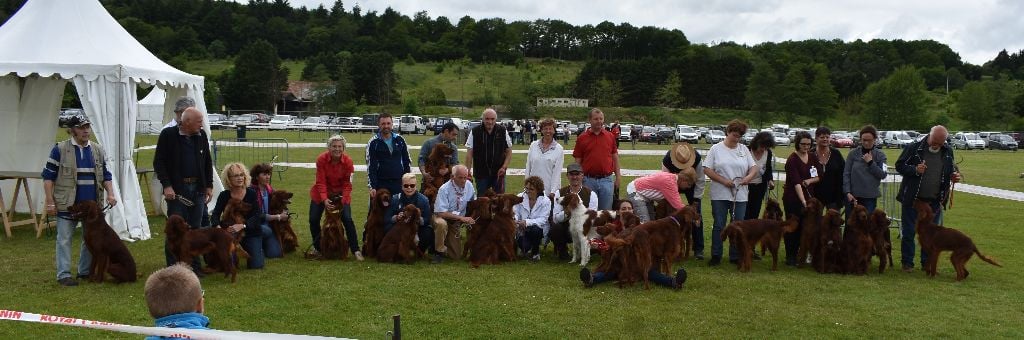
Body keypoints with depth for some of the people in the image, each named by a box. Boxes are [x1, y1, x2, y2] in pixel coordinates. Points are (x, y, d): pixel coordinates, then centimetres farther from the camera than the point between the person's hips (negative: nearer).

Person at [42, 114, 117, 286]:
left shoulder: (98, 150, 9)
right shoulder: (60, 149, -4)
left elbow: (106, 175, 14)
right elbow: (48, 176, -3)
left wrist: (110, 194, -1)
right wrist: (50, 202, -8)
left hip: (92, 205, 4)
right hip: (67, 204, -4)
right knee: (64, 240, 1)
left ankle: (85, 271, 23)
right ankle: (64, 275, 8)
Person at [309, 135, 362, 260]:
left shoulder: (348, 161, -20)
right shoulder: (321, 159, -21)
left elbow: (347, 184, -14)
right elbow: (321, 182, -19)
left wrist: (343, 200, -25)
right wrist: (324, 200, -31)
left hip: (340, 193, -1)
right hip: (322, 192, 1)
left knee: (347, 219, -12)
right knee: (313, 219, 0)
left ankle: (356, 250, -3)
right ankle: (317, 247, 22)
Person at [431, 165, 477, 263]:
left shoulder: (469, 185, -9)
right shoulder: (444, 189, -24)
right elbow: (441, 213, -27)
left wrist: (471, 218, -16)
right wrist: (461, 218, -32)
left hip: (456, 223, 5)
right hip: (442, 218, -4)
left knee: (457, 255, 1)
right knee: (441, 224, -42)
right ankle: (439, 252, -21)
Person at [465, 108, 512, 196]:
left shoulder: (502, 131, -1)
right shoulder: (475, 132, -4)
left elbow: (509, 151, 6)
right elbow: (469, 153, -2)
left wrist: (504, 167, -6)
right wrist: (468, 170, -9)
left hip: (498, 173, 1)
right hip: (480, 174, 0)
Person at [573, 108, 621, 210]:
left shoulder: (610, 136, 6)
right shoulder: (582, 138, 1)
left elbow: (615, 157, 11)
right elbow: (578, 161, 3)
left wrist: (618, 176, 6)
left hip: (606, 180, 1)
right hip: (589, 180, -1)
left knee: (606, 212, 7)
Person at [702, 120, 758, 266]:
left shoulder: (744, 149, 9)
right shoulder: (716, 149, -1)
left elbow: (754, 167, 8)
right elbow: (707, 169, -5)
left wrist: (749, 176, -14)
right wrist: (724, 181, -14)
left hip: (740, 195, 3)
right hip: (720, 195, -3)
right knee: (719, 226, 3)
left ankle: (735, 256, 17)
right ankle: (716, 256, 11)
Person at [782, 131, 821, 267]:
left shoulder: (812, 157, 6)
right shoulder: (792, 159, -14)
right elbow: (796, 183, -22)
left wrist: (810, 180, -10)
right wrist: (803, 201, -29)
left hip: (808, 197, 6)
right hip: (793, 198, -6)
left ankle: (797, 254, 17)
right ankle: (790, 256, 9)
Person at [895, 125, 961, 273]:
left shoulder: (948, 151, 3)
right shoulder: (914, 148, -9)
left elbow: (952, 168, 19)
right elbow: (900, 165, -6)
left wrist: (955, 175, -4)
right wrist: (915, 170, -23)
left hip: (934, 202, 4)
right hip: (912, 200, -3)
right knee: (908, 232, 3)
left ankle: (927, 263, 23)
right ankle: (907, 263, 14)